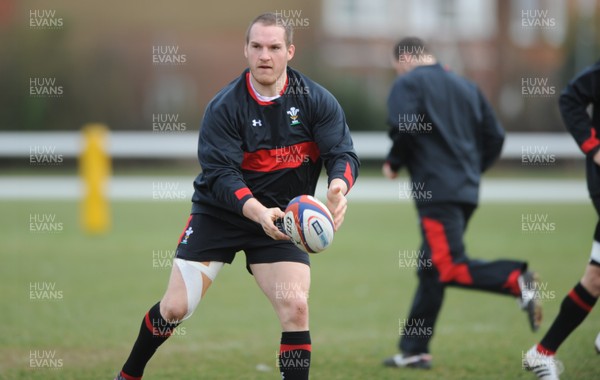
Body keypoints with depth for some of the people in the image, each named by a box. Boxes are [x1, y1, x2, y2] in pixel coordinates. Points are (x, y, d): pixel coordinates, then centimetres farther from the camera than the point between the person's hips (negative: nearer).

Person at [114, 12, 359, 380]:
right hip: (218, 214, -1)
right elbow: (221, 173, -21)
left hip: (281, 220, 1)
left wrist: (339, 186, -40)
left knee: (296, 307, -18)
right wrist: (258, 212, -39)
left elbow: (343, 153, -16)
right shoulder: (224, 107, -15)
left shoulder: (317, 100, -9)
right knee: (175, 308, 0)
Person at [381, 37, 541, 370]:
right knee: (430, 271, 12)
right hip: (467, 191, 8)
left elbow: (404, 127, -16)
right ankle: (414, 350, 14)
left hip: (435, 190, -8)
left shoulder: (408, 83, 0)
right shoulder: (465, 87, 20)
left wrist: (393, 163, 0)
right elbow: (494, 136, 16)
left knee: (451, 269, -13)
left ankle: (515, 280, -34)